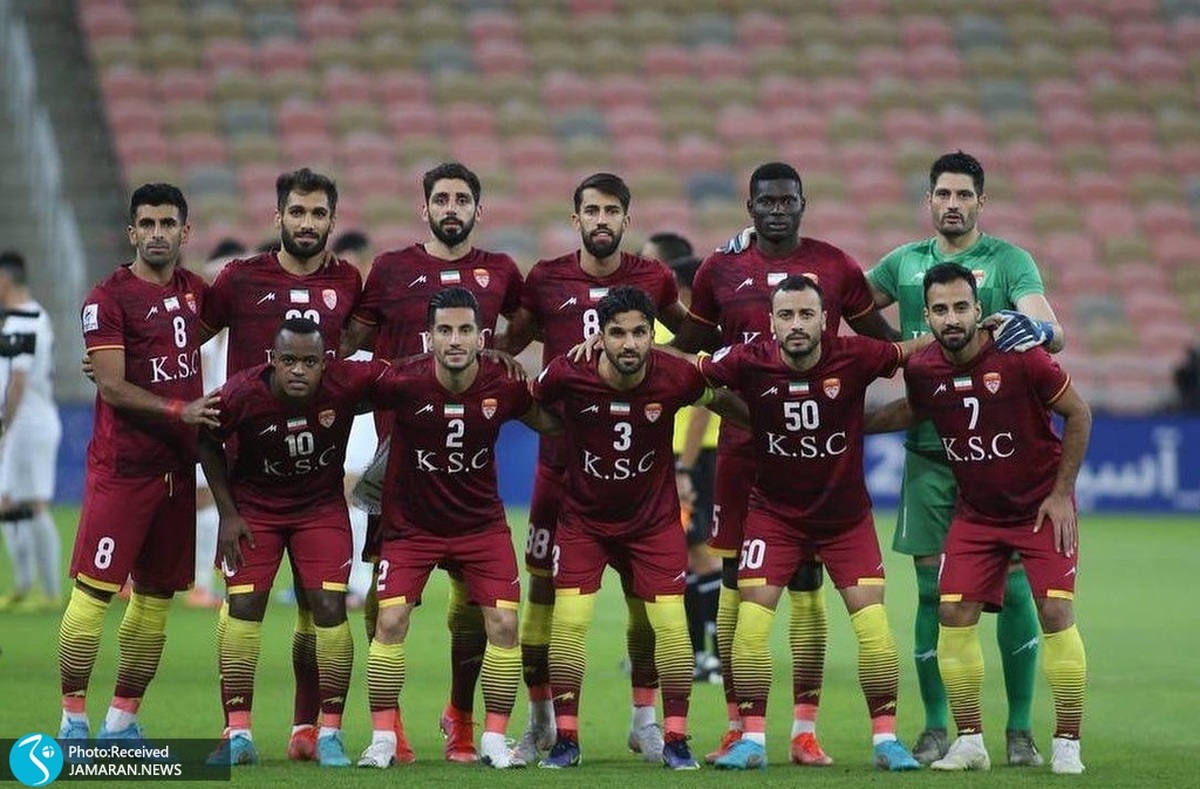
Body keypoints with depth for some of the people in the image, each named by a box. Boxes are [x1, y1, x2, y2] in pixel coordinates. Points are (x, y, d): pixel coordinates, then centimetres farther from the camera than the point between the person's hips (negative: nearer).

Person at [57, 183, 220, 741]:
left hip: (178, 466, 7)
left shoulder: (194, 291, 13)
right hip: (121, 468, -7)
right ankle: (73, 719, -6)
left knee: (157, 595, 8)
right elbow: (112, 387, -14)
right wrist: (179, 410, -22)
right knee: (95, 589, -9)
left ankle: (122, 718, 16)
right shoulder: (108, 299, -8)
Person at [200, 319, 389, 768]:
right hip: (254, 506, 0)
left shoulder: (347, 383, -27)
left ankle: (330, 734, 1)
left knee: (330, 609, -9)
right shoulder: (241, 394, -26)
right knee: (243, 608, -8)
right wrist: (228, 513, -6)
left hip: (322, 505, 0)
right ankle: (238, 735, -2)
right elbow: (207, 444, -6)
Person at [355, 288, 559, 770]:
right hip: (411, 522, -2)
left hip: (481, 521, 2)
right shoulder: (402, 382, -23)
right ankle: (382, 739, 2)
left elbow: (547, 422, 5)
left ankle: (495, 739, 6)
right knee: (390, 621, -11)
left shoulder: (502, 385, -14)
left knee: (504, 623, -7)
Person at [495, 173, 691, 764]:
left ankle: (644, 718, 8)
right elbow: (508, 345, 14)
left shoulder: (652, 280, 5)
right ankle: (540, 719, 12)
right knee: (544, 582, 1)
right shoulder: (546, 279, 3)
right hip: (562, 451, 0)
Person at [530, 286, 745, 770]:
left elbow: (721, 401, 2)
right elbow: (526, 405, 0)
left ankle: (676, 739, 6)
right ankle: (565, 738, 3)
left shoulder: (676, 378, -20)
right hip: (583, 517, 0)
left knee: (670, 621, -6)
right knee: (570, 618, -10)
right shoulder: (567, 376, -22)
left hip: (653, 518, 0)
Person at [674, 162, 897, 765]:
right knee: (736, 585, 1)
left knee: (807, 585, 0)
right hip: (742, 446, 1)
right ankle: (737, 727, 7)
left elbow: (883, 344, 14)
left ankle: (805, 730, 2)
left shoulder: (835, 267, 4)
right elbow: (687, 351, 17)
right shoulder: (720, 271, 6)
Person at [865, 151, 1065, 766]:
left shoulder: (1008, 261, 1)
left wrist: (1038, 331, -34)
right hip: (928, 449, 3)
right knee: (932, 588, 1)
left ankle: (1020, 730, 4)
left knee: (1013, 586, -5)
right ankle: (935, 730, 8)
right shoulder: (905, 262, 11)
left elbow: (1054, 333, -12)